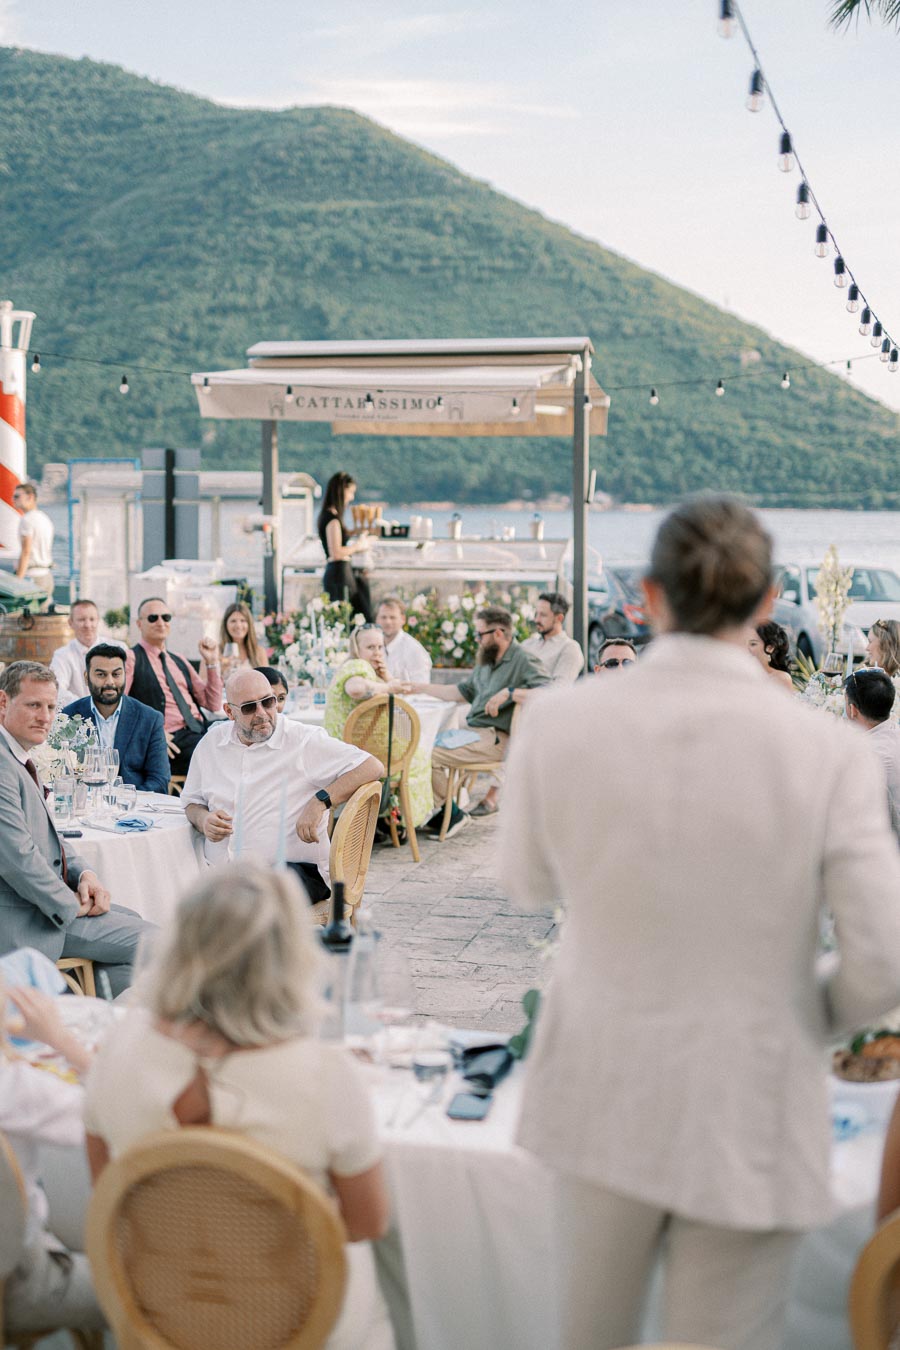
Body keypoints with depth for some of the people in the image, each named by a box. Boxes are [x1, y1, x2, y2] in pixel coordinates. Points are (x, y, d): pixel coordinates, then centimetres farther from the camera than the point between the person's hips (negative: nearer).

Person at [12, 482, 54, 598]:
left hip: (31, 576, -9)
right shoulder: (45, 519, 15)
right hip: (47, 576, 9)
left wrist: (17, 583, -18)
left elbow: (25, 552, -18)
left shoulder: (27, 520, -12)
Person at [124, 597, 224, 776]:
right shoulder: (131, 659, 4)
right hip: (172, 741, -6)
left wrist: (211, 663, 13)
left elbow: (213, 705, 23)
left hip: (200, 733, 6)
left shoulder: (178, 660, 24)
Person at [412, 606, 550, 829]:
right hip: (473, 730, 10)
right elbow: (462, 692, 29)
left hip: (495, 739, -10)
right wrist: (419, 688, 27)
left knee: (430, 756, -22)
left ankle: (452, 815, -4)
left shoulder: (524, 661, -9)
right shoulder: (488, 662, 21)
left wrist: (509, 693, -28)